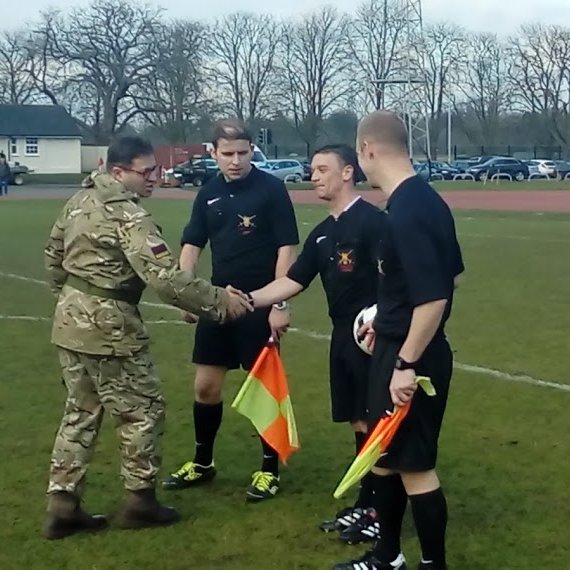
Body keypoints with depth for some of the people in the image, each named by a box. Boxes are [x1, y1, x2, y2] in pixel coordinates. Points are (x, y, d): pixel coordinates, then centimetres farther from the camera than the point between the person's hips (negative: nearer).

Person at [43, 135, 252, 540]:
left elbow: (54, 255, 18)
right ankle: (140, 502, 17)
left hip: (72, 322, 9)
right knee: (143, 411, 7)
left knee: (81, 412, 16)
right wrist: (219, 300, -18)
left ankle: (62, 507, 18)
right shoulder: (129, 215, -20)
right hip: (108, 328, -9)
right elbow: (167, 279, -26)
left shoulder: (81, 200, 9)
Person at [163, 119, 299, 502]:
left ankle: (271, 469, 18)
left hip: (260, 305, -5)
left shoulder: (271, 189, -9)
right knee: (206, 385, 11)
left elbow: (287, 248, -10)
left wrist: (280, 304, -14)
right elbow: (192, 245, 11)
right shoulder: (209, 194, 6)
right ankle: (203, 463, 29)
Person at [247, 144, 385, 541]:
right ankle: (365, 505, 25)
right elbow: (292, 282, 14)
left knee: (376, 425, -2)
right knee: (359, 424, 15)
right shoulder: (322, 233, 14)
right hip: (343, 335, 8)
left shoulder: (371, 219, -12)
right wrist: (247, 299, 3)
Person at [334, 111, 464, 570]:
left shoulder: (407, 212, -24)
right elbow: (450, 275, 18)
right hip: (399, 346, 10)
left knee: (414, 463, 0)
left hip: (409, 356, -10)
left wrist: (405, 364, -23)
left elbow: (434, 298, -28)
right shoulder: (424, 200, 7)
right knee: (384, 454, 19)